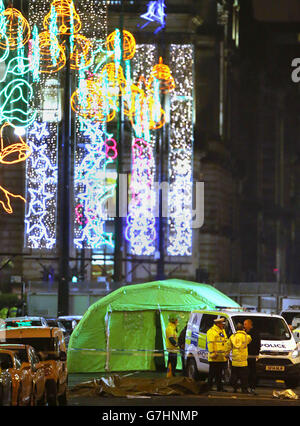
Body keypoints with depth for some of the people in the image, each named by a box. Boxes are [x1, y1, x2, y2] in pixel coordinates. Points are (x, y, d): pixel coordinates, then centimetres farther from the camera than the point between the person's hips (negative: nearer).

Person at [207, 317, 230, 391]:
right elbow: (210, 344, -15)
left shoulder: (223, 331, 19)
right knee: (212, 373, -3)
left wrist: (227, 353, 20)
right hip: (215, 358, -8)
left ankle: (220, 387, 14)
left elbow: (226, 343, 25)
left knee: (219, 373, 11)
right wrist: (212, 353, -19)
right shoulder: (211, 331, -10)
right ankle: (209, 387, 3)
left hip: (222, 357, 8)